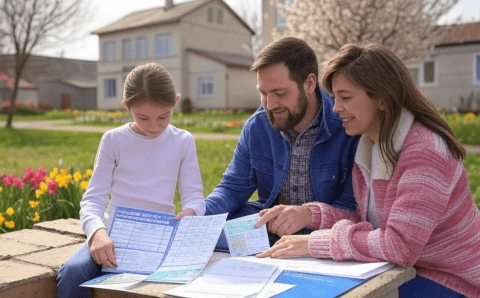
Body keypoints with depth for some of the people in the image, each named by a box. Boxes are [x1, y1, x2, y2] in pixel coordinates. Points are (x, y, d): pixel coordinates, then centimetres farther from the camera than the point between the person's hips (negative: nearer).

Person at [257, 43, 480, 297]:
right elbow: (366, 219, 5)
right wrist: (309, 215, -10)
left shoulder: (424, 152, -25)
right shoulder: (369, 145, 3)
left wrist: (314, 243, -26)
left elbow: (401, 246, -30)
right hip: (403, 270, 7)